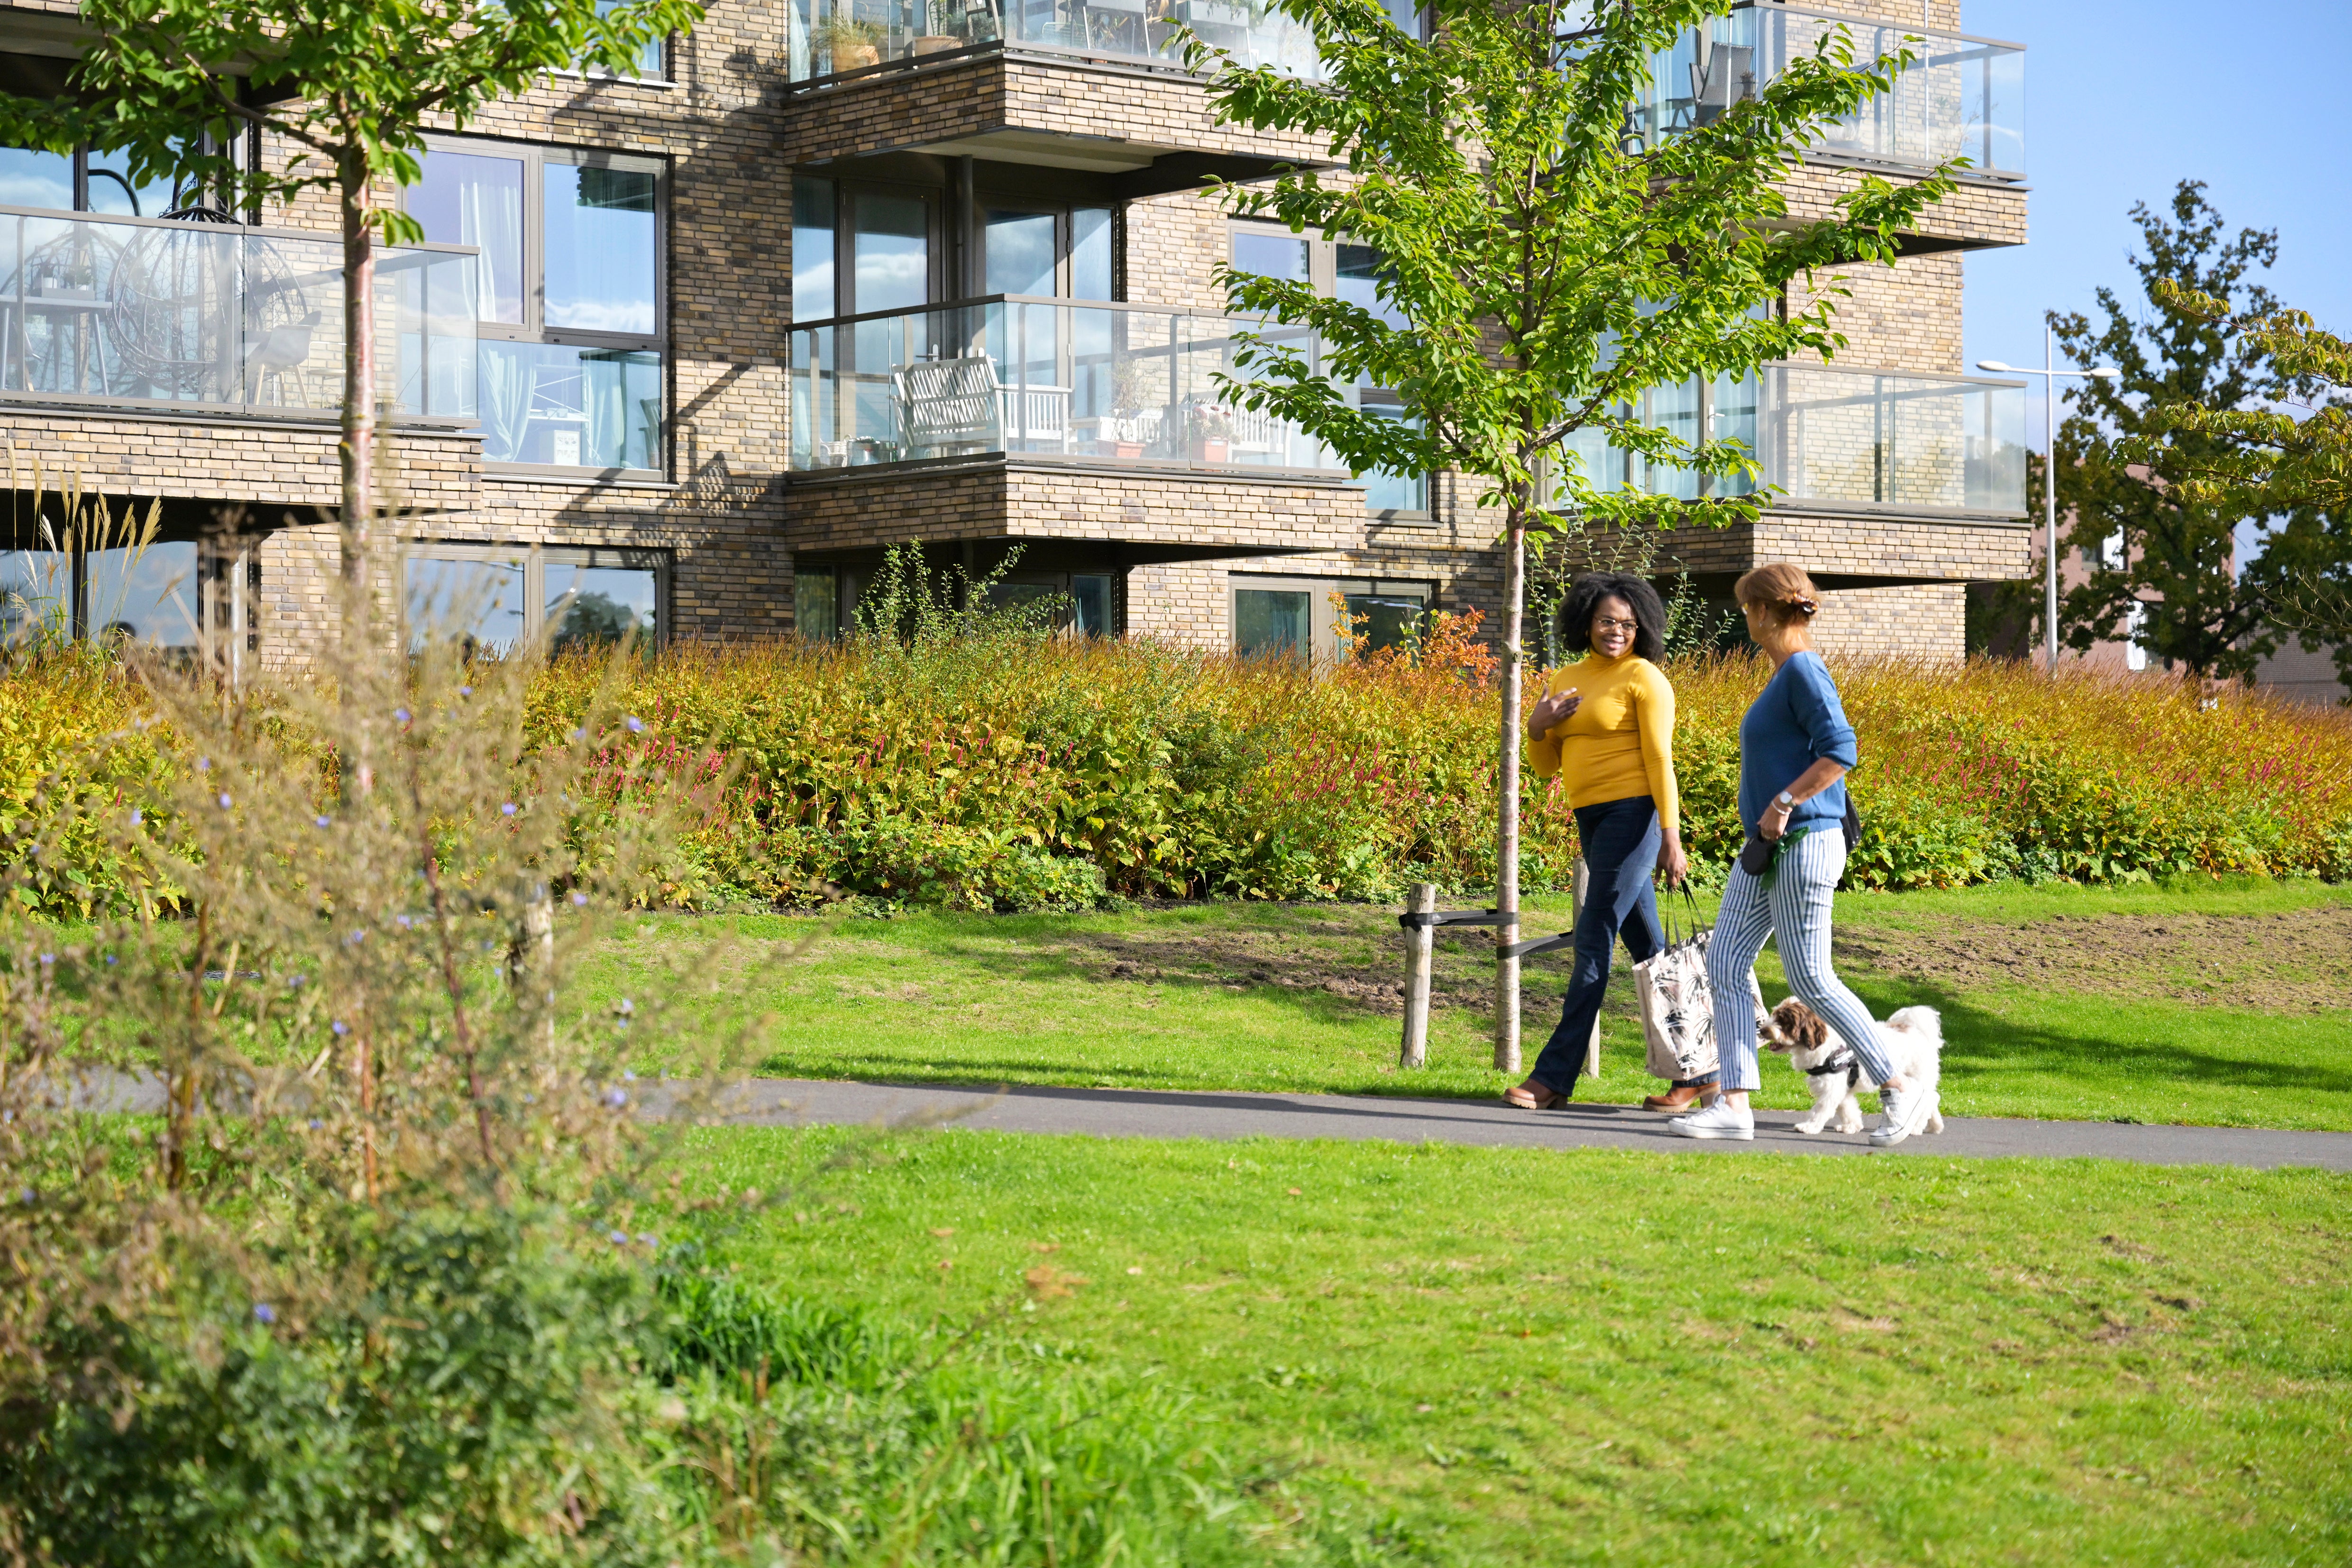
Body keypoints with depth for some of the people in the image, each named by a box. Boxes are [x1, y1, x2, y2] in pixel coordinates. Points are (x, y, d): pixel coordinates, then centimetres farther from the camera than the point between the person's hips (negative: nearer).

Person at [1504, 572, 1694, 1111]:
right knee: (1648, 950, 11)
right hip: (1591, 819, 8)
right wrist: (1536, 727, -2)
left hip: (1633, 814, -8)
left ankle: (1555, 1075, -9)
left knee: (1594, 941, -10)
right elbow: (1547, 768, 18)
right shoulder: (1564, 680, 16)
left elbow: (1660, 761, -10)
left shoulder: (1644, 678, -5)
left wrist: (1671, 837, -16)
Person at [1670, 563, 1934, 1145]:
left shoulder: (1804, 670, -13)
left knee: (1811, 979, -6)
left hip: (1802, 843, -10)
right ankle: (1734, 1105, 3)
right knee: (1724, 964, 4)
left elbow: (1840, 751, -22)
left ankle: (1900, 1091, 4)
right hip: (1767, 849, 10)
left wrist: (1783, 804, -21)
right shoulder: (1784, 673, 15)